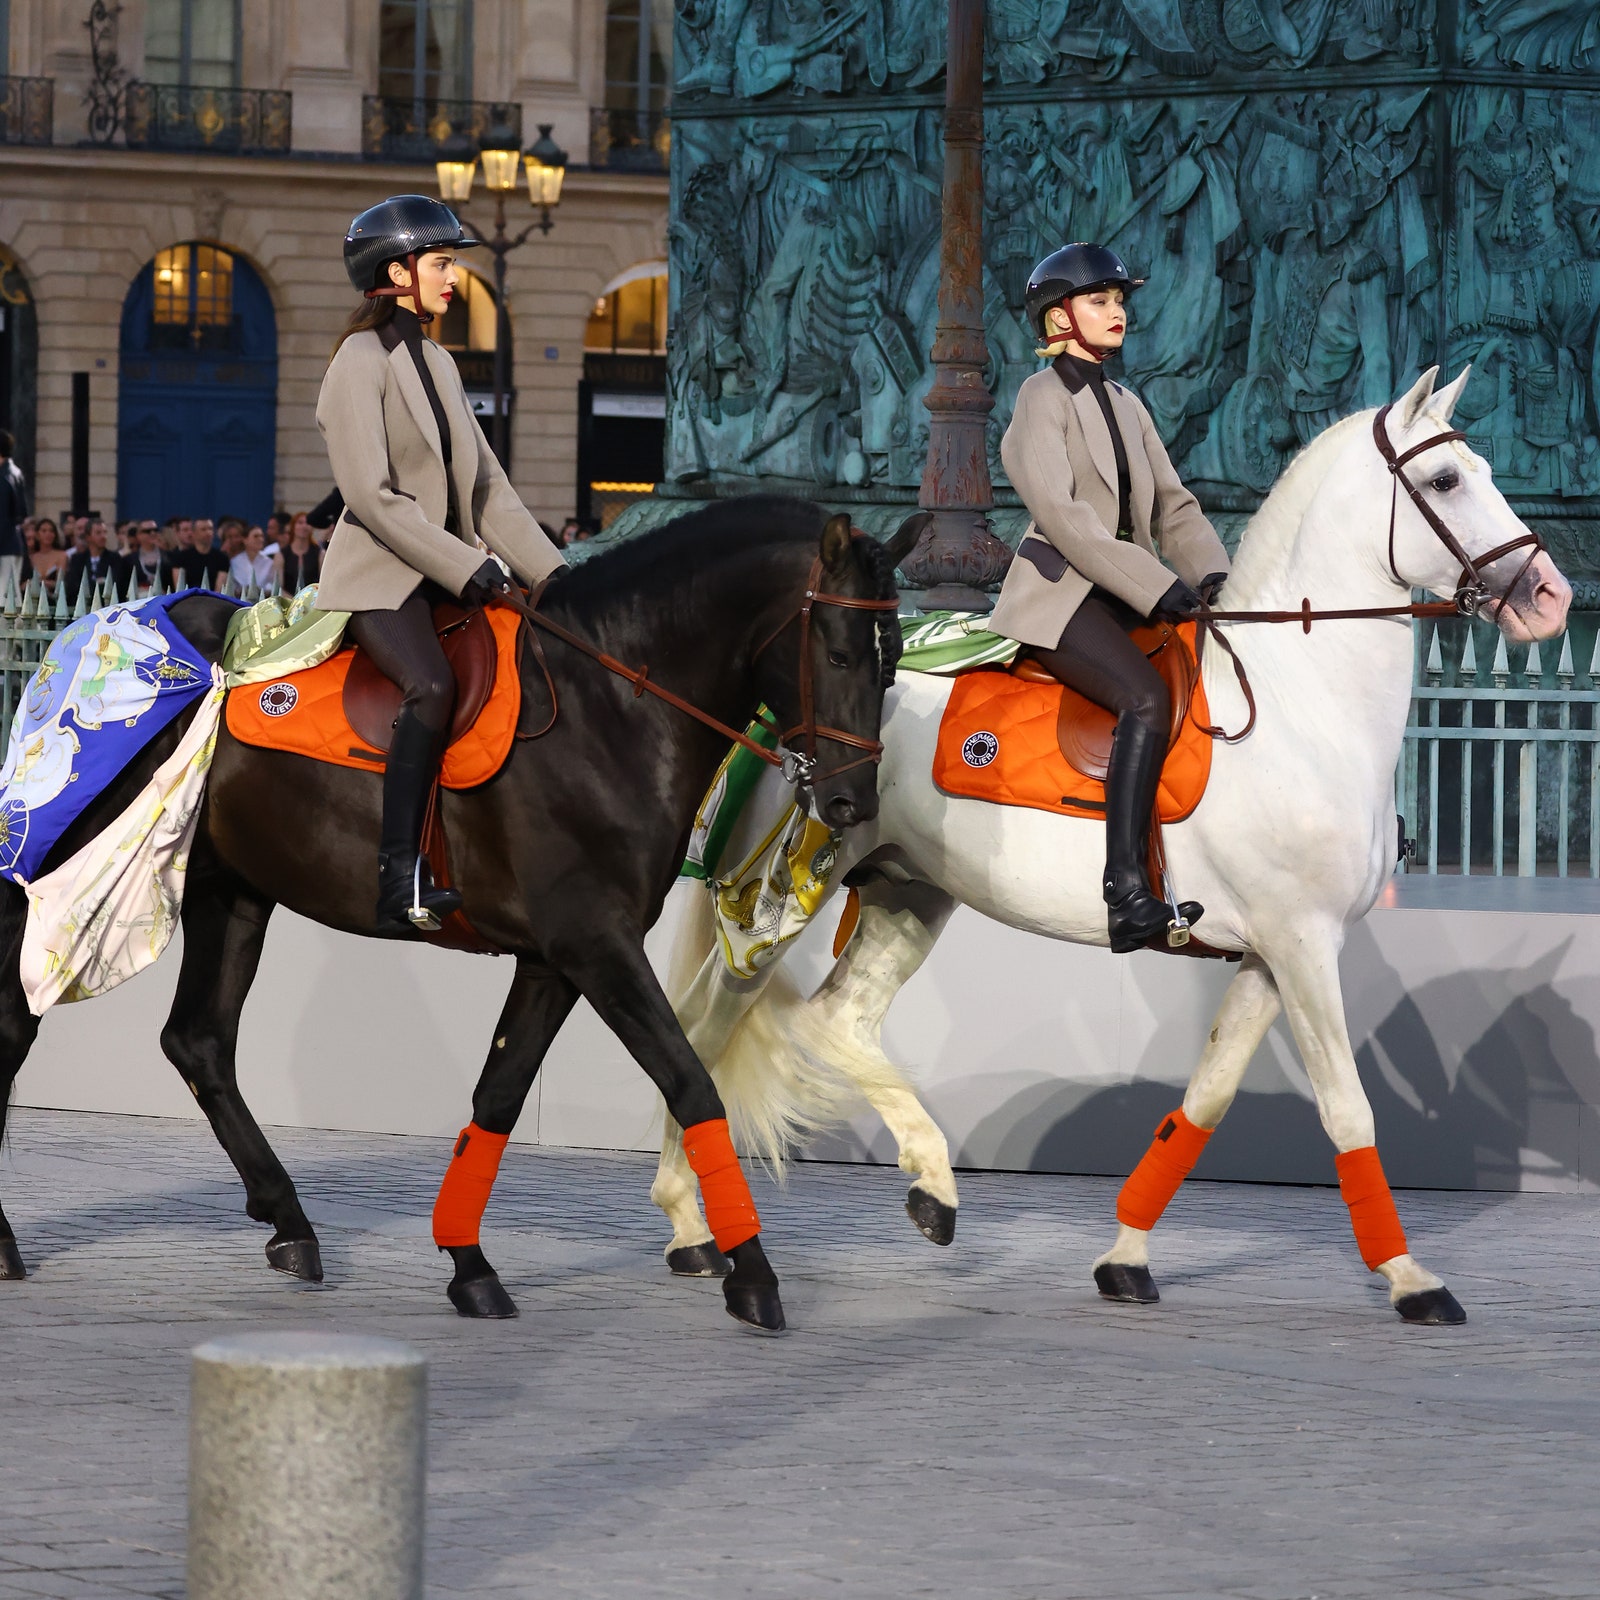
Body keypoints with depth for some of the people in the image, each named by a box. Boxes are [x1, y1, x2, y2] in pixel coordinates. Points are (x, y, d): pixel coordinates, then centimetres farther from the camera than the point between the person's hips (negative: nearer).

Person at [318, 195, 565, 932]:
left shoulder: (437, 362, 18)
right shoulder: (362, 361, -8)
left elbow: (486, 486, 19)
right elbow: (371, 495, -17)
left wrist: (551, 572, 8)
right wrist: (464, 567, -19)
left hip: (449, 575, 9)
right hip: (380, 576, -9)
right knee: (432, 686, -32)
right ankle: (402, 882, -35)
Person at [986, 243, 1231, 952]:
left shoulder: (1126, 406, 20)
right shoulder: (1043, 396, -4)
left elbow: (1171, 506, 16)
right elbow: (1061, 513, -16)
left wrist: (1211, 574, -5)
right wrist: (1158, 588, -23)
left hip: (1133, 596, 9)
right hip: (1060, 594, -8)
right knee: (1148, 698, -31)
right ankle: (1127, 897, -39)